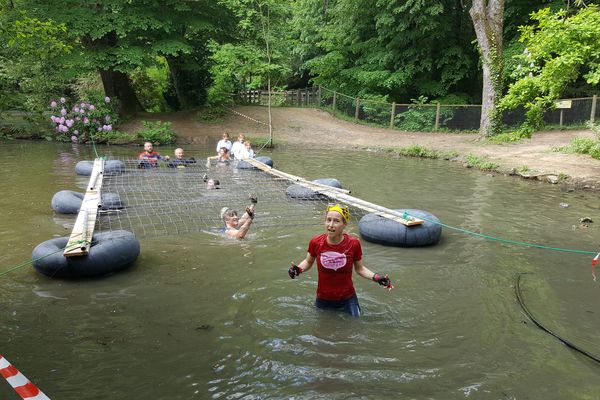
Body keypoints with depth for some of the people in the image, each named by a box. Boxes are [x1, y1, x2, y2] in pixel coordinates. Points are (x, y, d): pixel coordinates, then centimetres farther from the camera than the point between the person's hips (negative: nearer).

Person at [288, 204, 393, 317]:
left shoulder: (353, 244, -18)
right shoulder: (316, 242, -16)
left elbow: (359, 268, -2)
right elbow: (308, 262, 4)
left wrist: (376, 277, -17)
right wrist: (298, 269, -16)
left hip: (347, 300, -1)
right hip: (323, 300, 1)